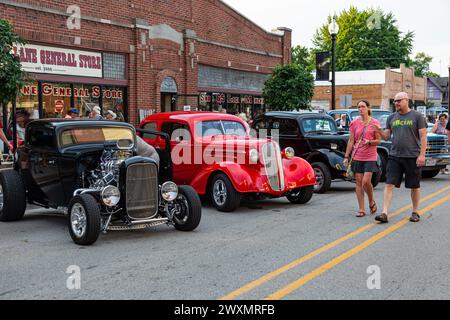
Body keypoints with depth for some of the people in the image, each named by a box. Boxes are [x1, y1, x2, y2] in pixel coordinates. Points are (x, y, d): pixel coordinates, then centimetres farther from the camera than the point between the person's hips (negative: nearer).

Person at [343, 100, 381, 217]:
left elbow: (378, 141, 2)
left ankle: (371, 201, 16)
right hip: (357, 157, 2)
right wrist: (346, 156, 3)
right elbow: (351, 141, 7)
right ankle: (361, 209, 8)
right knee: (359, 182, 2)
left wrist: (369, 142, -18)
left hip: (370, 157, -2)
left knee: (366, 181, -12)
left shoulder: (375, 123, 0)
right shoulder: (355, 123, 6)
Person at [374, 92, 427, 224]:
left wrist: (422, 154, -12)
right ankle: (385, 214, -10)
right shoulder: (392, 118, 12)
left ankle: (415, 212, 22)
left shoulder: (417, 116, 0)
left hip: (412, 157, -3)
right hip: (394, 157, 3)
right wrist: (380, 131, -8)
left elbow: (423, 137, -4)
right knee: (389, 184, -7)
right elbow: (386, 136, 13)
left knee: (414, 186, 8)